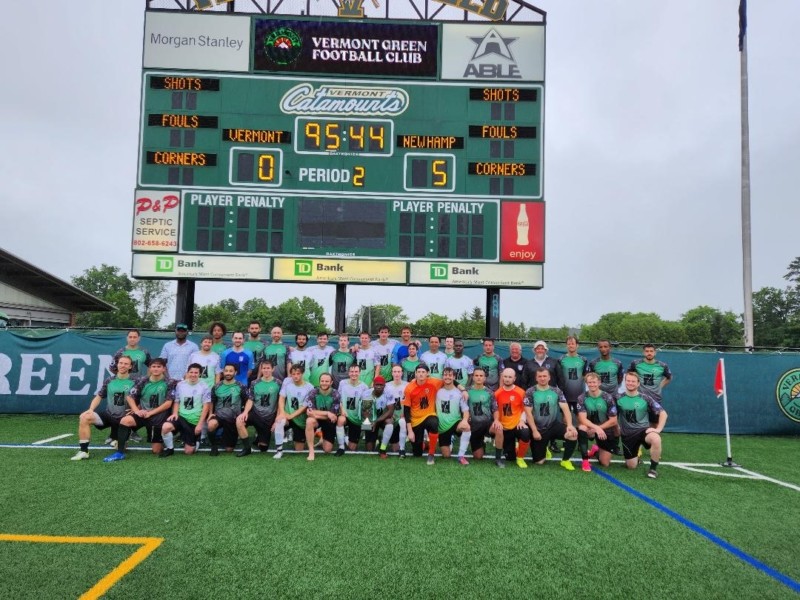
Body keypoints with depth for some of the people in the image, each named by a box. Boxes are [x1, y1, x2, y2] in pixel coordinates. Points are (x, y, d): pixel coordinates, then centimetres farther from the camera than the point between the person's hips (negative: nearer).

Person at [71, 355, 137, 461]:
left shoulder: (134, 382, -4)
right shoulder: (109, 381, 4)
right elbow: (99, 397, 11)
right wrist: (91, 409, -5)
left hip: (124, 418, -2)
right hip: (108, 414, 3)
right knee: (84, 417, -23)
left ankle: (116, 439, 32)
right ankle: (83, 451, -19)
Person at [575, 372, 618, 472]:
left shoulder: (608, 398, -11)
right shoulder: (582, 398, -11)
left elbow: (613, 421, -10)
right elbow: (582, 419, -20)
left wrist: (599, 428, -21)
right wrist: (596, 428, -36)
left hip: (605, 431, 0)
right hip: (590, 429, 0)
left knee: (605, 464, -1)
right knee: (581, 428, -37)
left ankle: (596, 449, 35)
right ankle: (585, 460, -21)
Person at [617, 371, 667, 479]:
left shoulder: (645, 398, -4)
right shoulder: (619, 399, -1)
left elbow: (663, 413, -4)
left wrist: (658, 429, -14)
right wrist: (617, 429, 0)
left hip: (644, 430, -1)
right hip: (627, 434, 1)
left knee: (656, 439, -37)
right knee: (632, 466, 2)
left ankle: (653, 468, -15)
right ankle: (636, 456, 40)